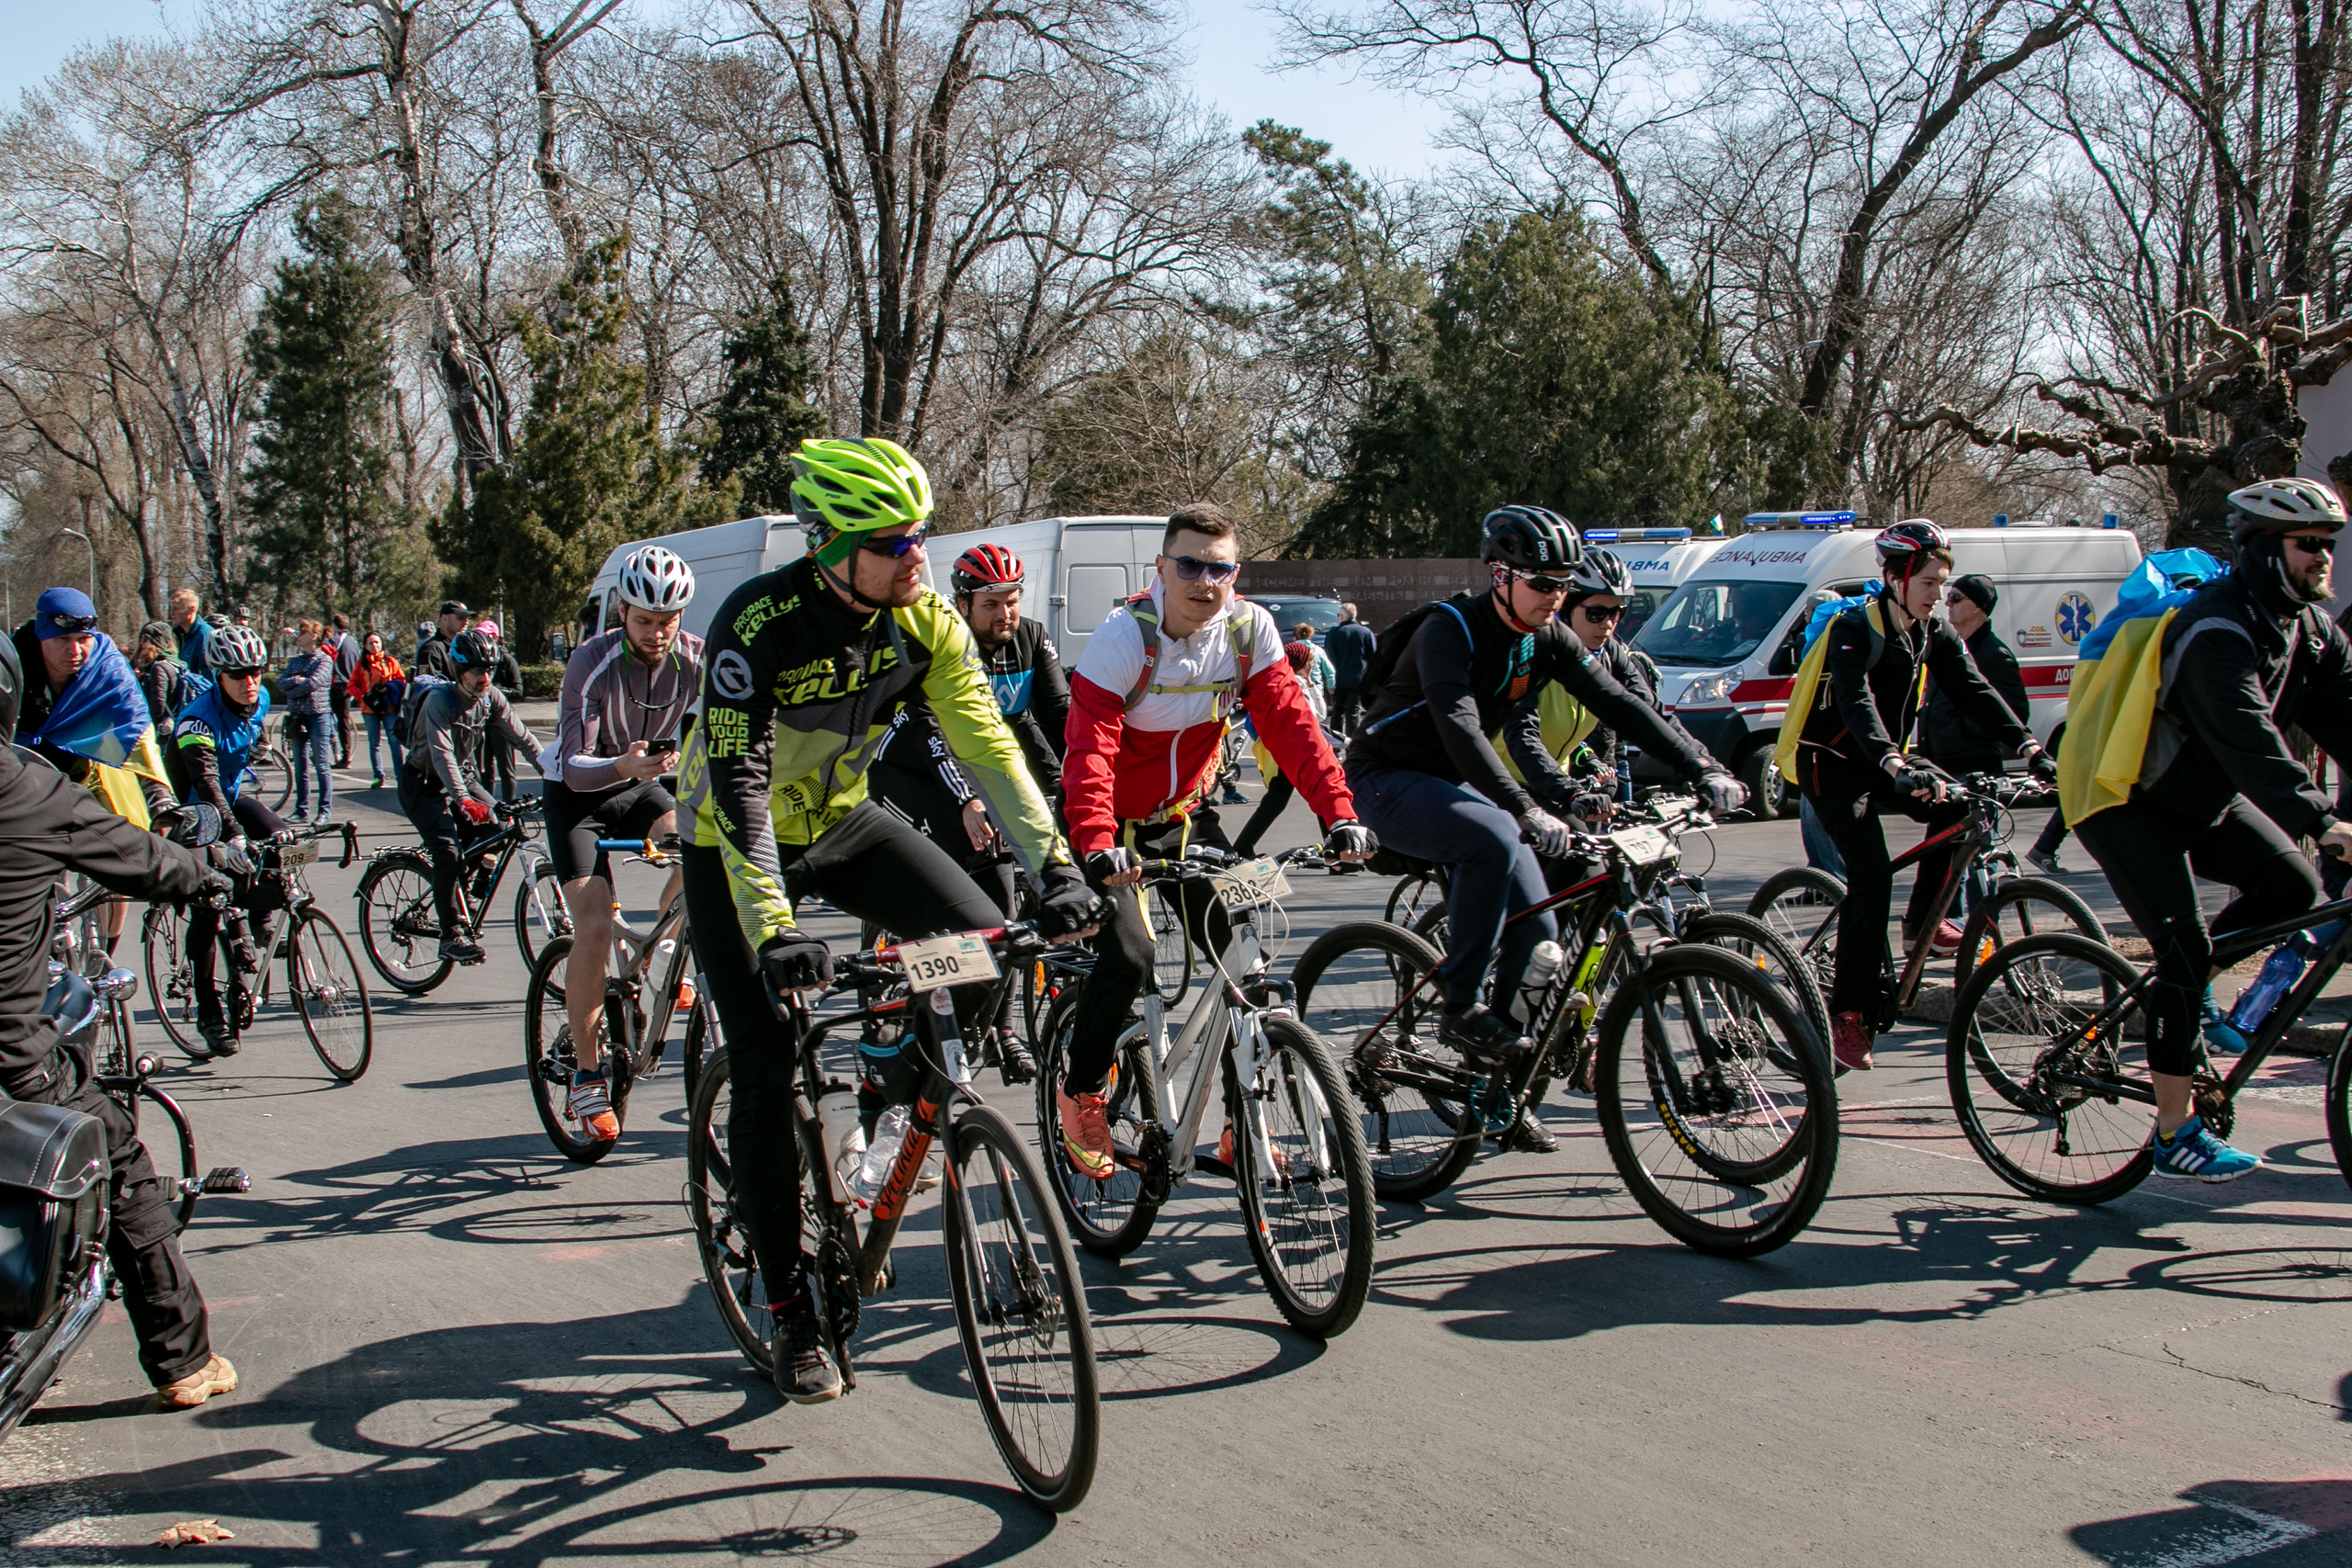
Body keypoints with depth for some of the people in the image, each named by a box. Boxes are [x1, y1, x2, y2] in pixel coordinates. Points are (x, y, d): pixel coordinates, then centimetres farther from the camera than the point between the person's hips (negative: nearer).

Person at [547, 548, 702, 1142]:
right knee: (594, 929, -16)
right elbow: (575, 766, -29)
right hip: (577, 793, -3)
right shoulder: (592, 663, -26)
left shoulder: (695, 659, -16)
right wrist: (623, 765, -50)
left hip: (640, 786, 3)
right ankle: (587, 1075, -4)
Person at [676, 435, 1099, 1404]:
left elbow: (987, 745, -18)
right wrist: (773, 931, -45)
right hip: (734, 844, -4)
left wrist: (1056, 868, -29)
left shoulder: (925, 621, -15)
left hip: (842, 822, 5)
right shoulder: (759, 625, -30)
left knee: (981, 944, -17)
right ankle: (790, 1310, 4)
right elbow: (738, 787, -35)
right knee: (765, 1070, -10)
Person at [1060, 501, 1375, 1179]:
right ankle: (1081, 1093, 6)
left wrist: (1338, 812, -29)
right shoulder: (1124, 636, -24)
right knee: (1127, 957, -19)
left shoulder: (1249, 628, -12)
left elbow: (1291, 723, -16)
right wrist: (1098, 844, -47)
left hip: (1187, 816, 4)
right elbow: (1089, 746, -32)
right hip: (1115, 823, -4)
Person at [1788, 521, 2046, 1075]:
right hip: (1833, 763, -6)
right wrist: (1896, 767, -51)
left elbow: (1976, 693, -7)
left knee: (1959, 807, -20)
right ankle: (1849, 1012, -15)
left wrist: (2028, 746, -22)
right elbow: (1857, 703, -35)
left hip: (1892, 761, 6)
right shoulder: (1855, 630, -20)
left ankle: (1923, 920, 1)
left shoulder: (1936, 635, 1)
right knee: (1871, 873, -21)